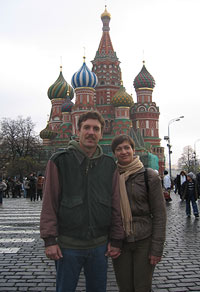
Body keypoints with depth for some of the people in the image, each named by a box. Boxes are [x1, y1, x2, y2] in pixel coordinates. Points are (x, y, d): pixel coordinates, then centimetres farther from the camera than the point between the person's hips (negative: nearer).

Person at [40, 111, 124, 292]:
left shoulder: (109, 164, 4)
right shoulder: (60, 161, -4)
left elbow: (116, 205, 6)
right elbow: (49, 202, -6)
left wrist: (116, 240, 5)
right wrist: (49, 239, -10)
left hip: (99, 244, 3)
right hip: (68, 244, -3)